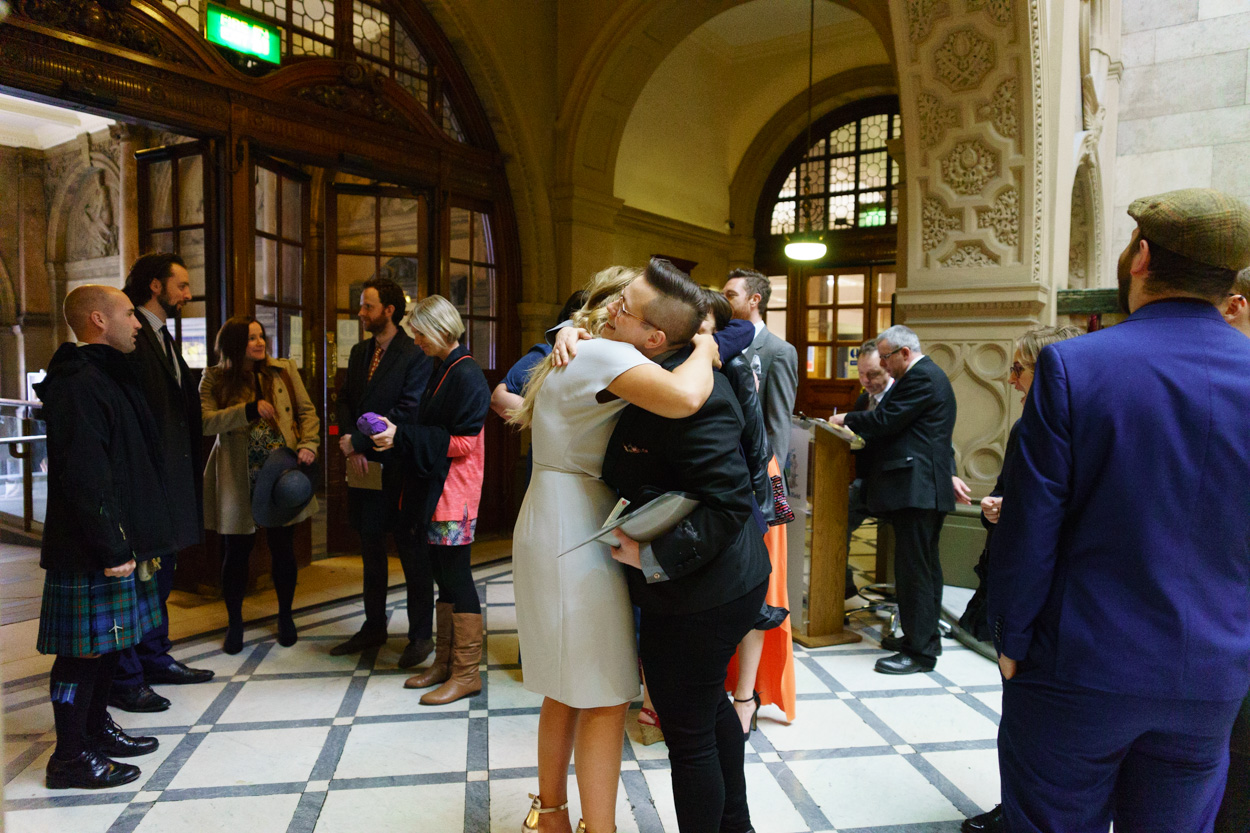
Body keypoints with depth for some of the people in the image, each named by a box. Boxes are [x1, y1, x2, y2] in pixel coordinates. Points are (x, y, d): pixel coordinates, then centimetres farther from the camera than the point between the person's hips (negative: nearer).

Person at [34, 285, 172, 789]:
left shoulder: (108, 377, 16)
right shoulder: (77, 385, -17)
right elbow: (83, 478, -23)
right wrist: (110, 549, -22)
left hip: (117, 544, 10)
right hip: (91, 554, -10)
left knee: (107, 643, 18)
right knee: (85, 650, 0)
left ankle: (97, 729, 32)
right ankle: (70, 758, 12)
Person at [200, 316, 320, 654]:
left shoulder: (284, 370, 6)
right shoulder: (215, 380, 0)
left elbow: (307, 411, 5)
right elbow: (205, 422, -12)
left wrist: (308, 444, -11)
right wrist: (249, 410, -21)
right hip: (238, 481, -1)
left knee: (283, 548, 9)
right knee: (236, 552, 7)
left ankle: (285, 616, 29)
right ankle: (234, 623, 26)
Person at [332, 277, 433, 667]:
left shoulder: (415, 355, -11)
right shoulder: (360, 352, 13)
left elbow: (408, 411, -18)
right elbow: (344, 400, 11)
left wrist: (358, 441, -16)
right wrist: (349, 443, -7)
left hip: (399, 469, -7)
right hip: (364, 465, 7)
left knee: (412, 553, 3)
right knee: (371, 549, 17)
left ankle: (421, 635, 16)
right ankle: (374, 627, 31)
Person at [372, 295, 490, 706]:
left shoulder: (466, 375, -14)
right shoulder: (442, 370, 15)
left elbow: (463, 442, -18)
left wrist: (403, 436, -16)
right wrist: (398, 434, 7)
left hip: (454, 493, -9)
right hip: (433, 487, 9)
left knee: (456, 576, -3)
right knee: (443, 576, 15)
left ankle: (467, 673, 8)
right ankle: (445, 662, 26)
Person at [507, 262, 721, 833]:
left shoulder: (577, 354, 14)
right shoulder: (606, 355, -18)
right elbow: (683, 397, -35)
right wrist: (705, 349, -15)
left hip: (559, 532, 10)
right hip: (575, 538, -10)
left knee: (570, 689, 20)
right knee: (606, 697, 0)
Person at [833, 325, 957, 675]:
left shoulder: (922, 377, -13)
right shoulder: (927, 375, 21)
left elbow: (885, 421, -17)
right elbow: (893, 422, 19)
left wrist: (847, 419, -3)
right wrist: (856, 423, 11)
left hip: (917, 487, -11)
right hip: (924, 487, 11)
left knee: (913, 568, -7)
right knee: (925, 565, 17)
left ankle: (920, 652, 0)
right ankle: (924, 636, 28)